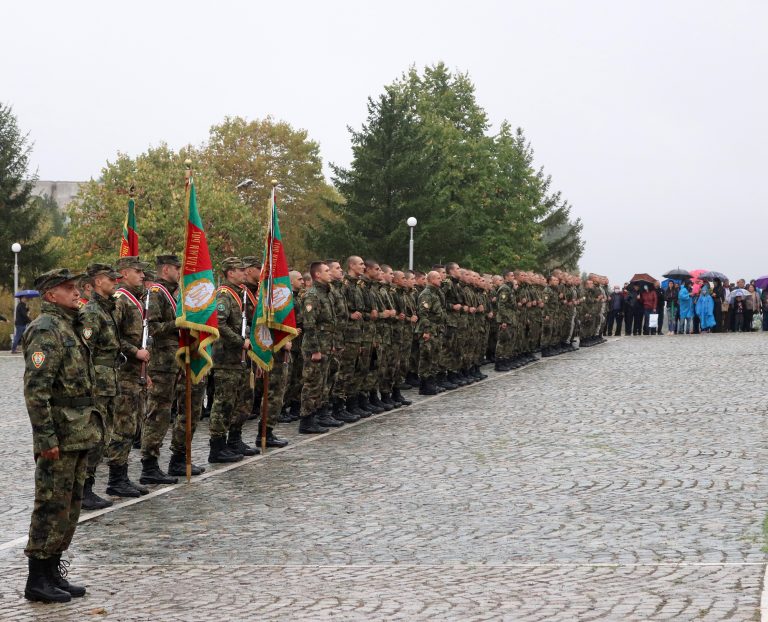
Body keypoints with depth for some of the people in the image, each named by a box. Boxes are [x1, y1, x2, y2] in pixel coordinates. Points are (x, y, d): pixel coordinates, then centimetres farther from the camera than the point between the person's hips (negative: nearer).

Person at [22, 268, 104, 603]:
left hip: (78, 434, 10)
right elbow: (35, 389, -21)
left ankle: (53, 572, 21)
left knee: (69, 506, 13)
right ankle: (38, 580, 4)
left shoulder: (68, 326, 16)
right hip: (59, 437, -9)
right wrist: (46, 437, -23)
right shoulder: (46, 330, -15)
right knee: (52, 506, -4)